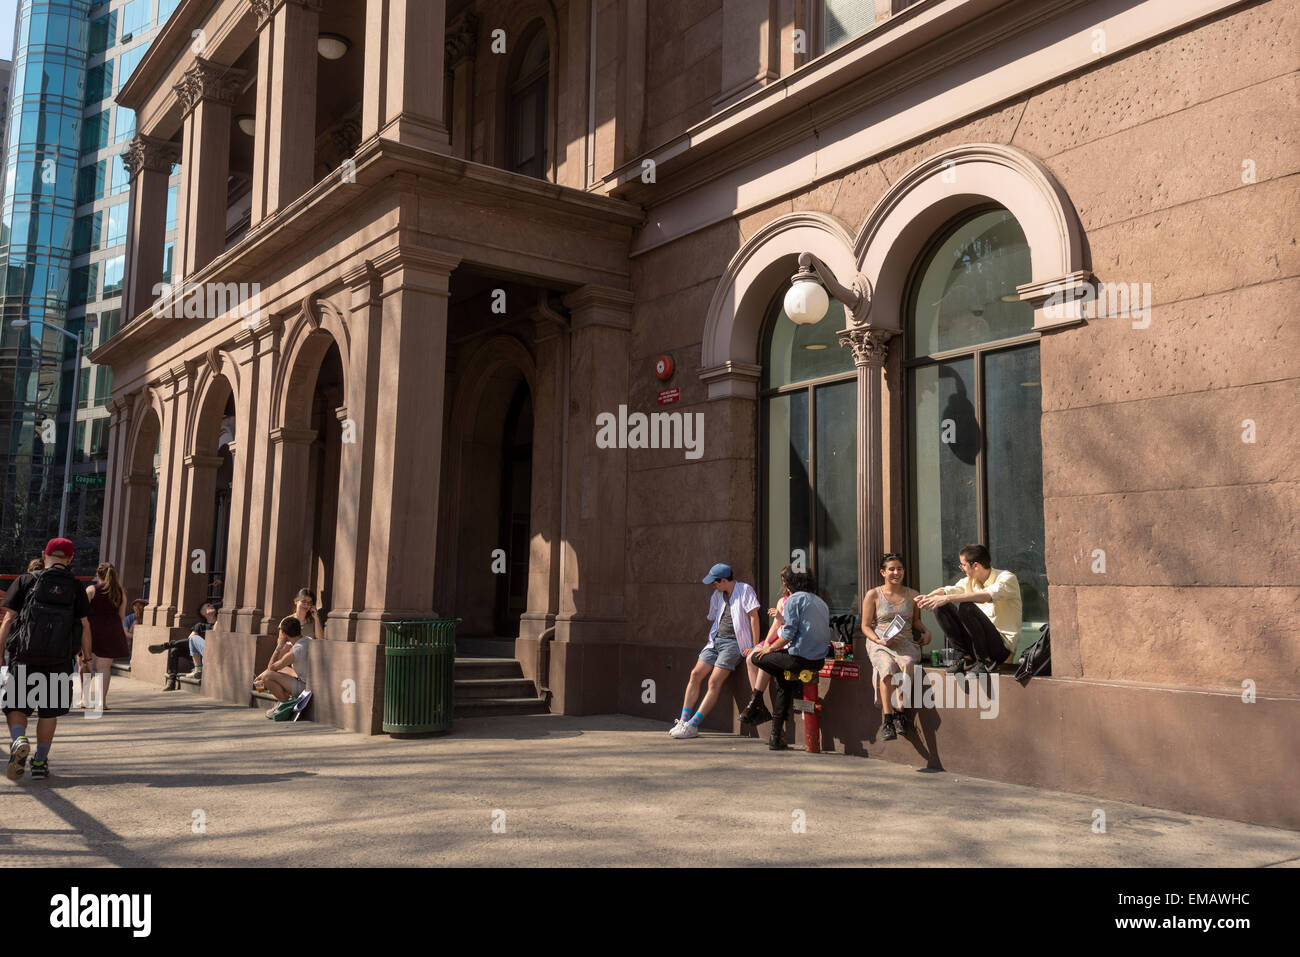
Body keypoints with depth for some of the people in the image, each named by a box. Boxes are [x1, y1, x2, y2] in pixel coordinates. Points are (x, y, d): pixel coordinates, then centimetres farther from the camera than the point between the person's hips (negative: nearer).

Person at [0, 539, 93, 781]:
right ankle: (40, 761, 16)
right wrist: (87, 652, 19)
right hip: (60, 659, 1)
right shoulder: (75, 586, 6)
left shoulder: (26, 580, 4)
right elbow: (84, 624, 5)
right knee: (49, 711, 13)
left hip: (25, 656, -1)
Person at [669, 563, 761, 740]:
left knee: (714, 682, -16)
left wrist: (755, 646, -12)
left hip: (733, 642, -7)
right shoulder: (718, 594, 18)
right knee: (695, 674, -7)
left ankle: (693, 725, -19)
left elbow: (753, 616, -8)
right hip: (716, 640, 7)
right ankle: (683, 721, -6)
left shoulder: (744, 589, -4)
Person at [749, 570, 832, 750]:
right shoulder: (822, 603, 22)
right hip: (819, 660, 8)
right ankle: (777, 736, 24)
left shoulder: (793, 599, -1)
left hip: (800, 658, -8)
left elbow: (789, 633, -12)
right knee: (784, 682, 27)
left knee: (757, 656, 11)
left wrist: (770, 648, 2)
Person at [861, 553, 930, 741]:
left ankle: (900, 713, -27)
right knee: (887, 666, -35)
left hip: (906, 643, 2)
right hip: (880, 644, -2)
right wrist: (879, 641, -12)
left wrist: (926, 632, 7)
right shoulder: (873, 595, 7)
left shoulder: (913, 595, 14)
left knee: (906, 664, -34)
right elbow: (865, 626, 5)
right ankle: (887, 717, -35)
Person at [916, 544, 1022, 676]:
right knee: (940, 607, -4)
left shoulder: (1007, 578, -13)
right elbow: (948, 590, -4)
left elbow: (987, 596, -32)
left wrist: (947, 598, -37)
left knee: (965, 606, -28)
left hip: (1002, 644, -7)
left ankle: (985, 661, -16)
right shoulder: (970, 581, 10)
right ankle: (966, 658, -2)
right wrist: (928, 597, -27)